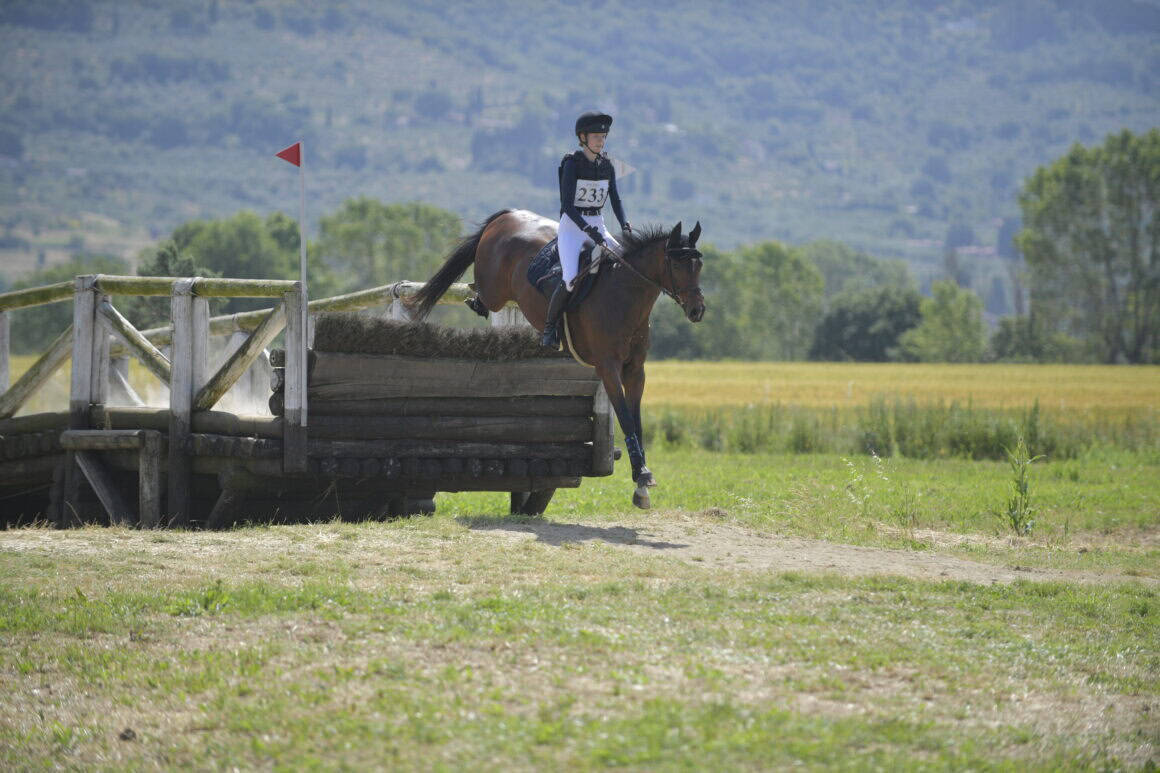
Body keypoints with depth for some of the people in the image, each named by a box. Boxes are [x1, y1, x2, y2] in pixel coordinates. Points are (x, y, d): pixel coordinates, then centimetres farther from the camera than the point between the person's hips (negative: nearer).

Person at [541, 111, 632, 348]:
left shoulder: (606, 165, 6)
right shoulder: (572, 164, -11)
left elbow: (615, 199, 7)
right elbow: (567, 205, -18)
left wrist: (625, 225, -11)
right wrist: (588, 230, -28)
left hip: (597, 225, 6)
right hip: (572, 225, -6)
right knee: (570, 279, -24)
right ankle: (549, 326, -5)